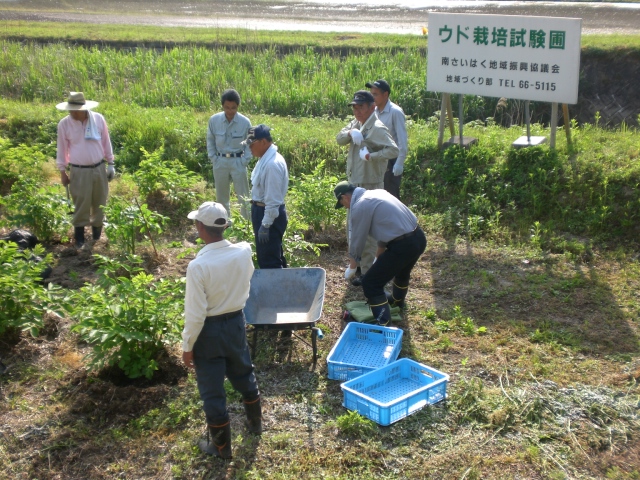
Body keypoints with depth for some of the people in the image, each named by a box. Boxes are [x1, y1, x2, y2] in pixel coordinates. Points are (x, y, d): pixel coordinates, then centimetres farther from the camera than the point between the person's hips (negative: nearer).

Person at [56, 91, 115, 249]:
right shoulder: (64, 124, -9)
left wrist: (110, 164, 8)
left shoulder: (98, 119, -6)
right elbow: (62, 149, 0)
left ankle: (97, 236, 31)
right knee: (81, 206, 0)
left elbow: (106, 142, 5)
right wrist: (62, 172, 2)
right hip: (78, 171, -2)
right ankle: (79, 239, 12)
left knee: (99, 204, 13)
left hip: (99, 169, 2)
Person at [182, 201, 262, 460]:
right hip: (236, 322, 5)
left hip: (209, 330, -5)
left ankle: (221, 446, 27)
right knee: (244, 375, 27)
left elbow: (195, 313, -21)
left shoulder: (198, 266, -27)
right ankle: (254, 422, 48)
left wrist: (187, 346, -9)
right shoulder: (243, 252, -13)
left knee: (212, 390, 12)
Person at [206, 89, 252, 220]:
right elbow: (210, 140, 4)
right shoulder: (214, 120, -8)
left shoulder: (245, 122, -12)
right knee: (221, 196, 14)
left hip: (238, 161, -2)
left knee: (243, 196, 3)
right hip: (220, 161, 2)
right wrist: (213, 158, -1)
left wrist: (245, 161, -9)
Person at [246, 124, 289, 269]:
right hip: (262, 210, 10)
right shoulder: (266, 158, 6)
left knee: (269, 262, 1)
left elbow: (273, 200, -25)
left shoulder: (272, 164, -25)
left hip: (269, 214, -10)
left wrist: (265, 225, -22)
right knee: (274, 256, 22)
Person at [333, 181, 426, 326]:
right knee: (401, 270, 37)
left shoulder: (359, 206, -11)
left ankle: (384, 324, 1)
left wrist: (352, 267, 16)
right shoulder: (377, 193, 15)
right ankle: (397, 300, 62)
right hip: (419, 237, 9)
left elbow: (357, 239, -1)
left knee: (371, 283, 0)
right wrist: (378, 257, 32)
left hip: (403, 245, -9)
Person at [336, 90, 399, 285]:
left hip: (369, 186, -9)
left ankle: (367, 272, 5)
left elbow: (394, 150, -26)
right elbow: (339, 139, 5)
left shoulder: (377, 128, -17)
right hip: (354, 183, 9)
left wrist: (371, 156, -32)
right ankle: (357, 264, 35)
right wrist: (349, 134, -14)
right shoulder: (355, 124, 10)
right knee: (352, 227, 19)